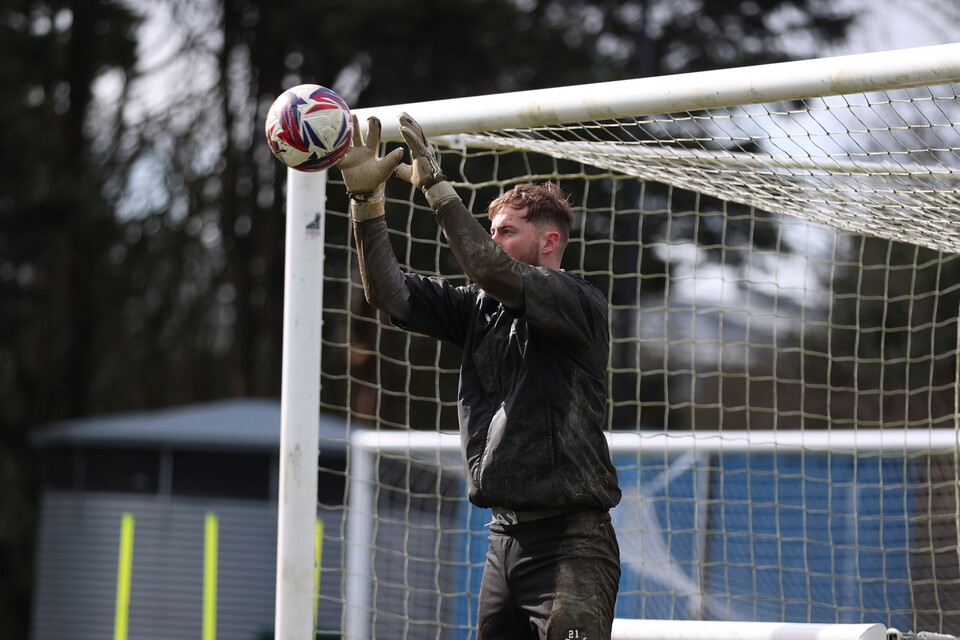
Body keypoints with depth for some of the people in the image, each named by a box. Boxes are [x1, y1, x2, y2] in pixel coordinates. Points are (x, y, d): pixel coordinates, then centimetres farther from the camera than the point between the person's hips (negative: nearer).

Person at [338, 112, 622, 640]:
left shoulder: (580, 304, -7)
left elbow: (490, 270, -23)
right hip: (505, 534, 7)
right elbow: (390, 295, 4)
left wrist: (434, 184, -21)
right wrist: (365, 199, -5)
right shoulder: (480, 309, 13)